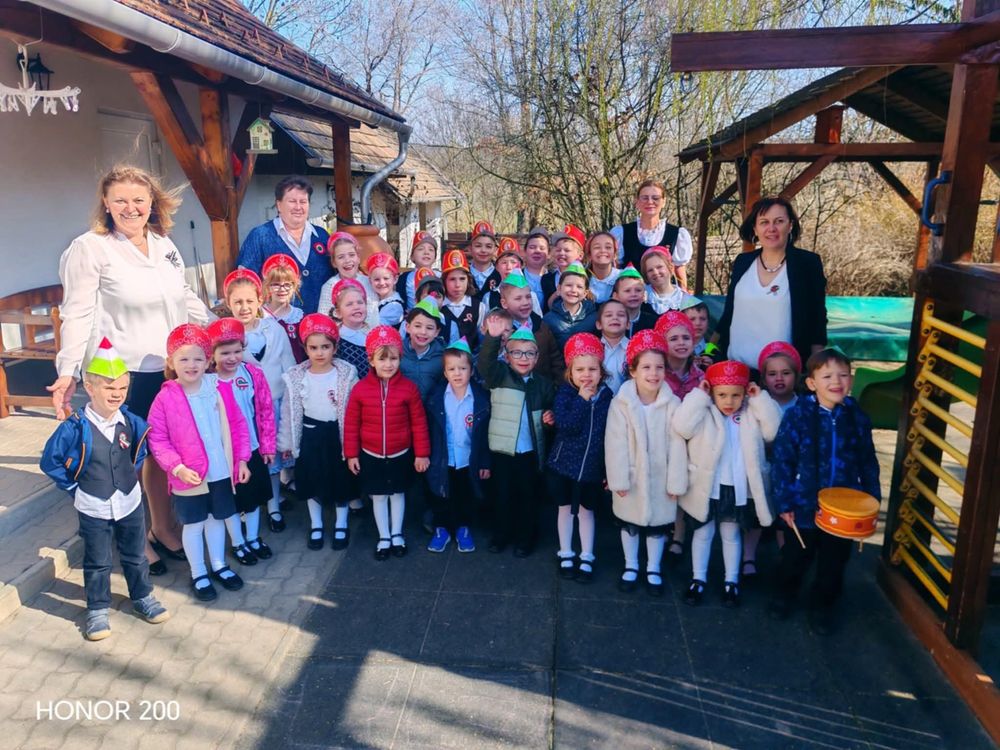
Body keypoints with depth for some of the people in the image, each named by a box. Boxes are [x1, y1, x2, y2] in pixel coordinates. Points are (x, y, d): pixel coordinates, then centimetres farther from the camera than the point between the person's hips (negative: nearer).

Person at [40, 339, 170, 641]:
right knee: (97, 563, 12)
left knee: (135, 556, 17)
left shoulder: (131, 422, -9)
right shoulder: (75, 427, -19)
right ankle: (98, 610, 28)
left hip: (129, 502, 3)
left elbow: (142, 447, 13)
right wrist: (74, 486, -5)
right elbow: (49, 461, -7)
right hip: (93, 508, -3)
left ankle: (142, 597, 35)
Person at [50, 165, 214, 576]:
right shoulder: (89, 248, -9)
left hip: (169, 370, 6)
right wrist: (68, 372, -20)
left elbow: (185, 298, 18)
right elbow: (78, 314, -13)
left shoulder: (164, 244, 9)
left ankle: (163, 528, 34)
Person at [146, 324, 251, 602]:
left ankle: (219, 565, 39)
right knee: (194, 525, 13)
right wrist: (177, 467, -20)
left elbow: (237, 425, 3)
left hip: (222, 472, 3)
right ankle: (198, 574, 31)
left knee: (217, 519, 20)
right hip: (189, 477, -3)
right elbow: (157, 440, -10)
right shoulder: (165, 399, -13)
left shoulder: (220, 390, -5)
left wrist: (242, 459, -1)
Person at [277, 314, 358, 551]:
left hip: (338, 433, -1)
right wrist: (286, 442, 5)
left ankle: (341, 525, 32)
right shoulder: (296, 377, -8)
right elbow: (289, 411, 0)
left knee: (341, 480, 12)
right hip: (311, 434, 2)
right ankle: (316, 525, 35)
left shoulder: (346, 374, -12)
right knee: (312, 481, 14)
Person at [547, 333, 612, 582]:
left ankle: (587, 558, 29)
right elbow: (565, 425, -27)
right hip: (564, 462, 0)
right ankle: (566, 555, 32)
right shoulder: (565, 392, -12)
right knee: (566, 509, 16)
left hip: (593, 465, 1)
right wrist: (582, 399, -27)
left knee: (587, 510, 15)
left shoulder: (606, 395, -7)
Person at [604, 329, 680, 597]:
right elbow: (615, 444, -13)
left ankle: (653, 570, 37)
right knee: (628, 523, 18)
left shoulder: (672, 404, -13)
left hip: (661, 478, 0)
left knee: (658, 524, 16)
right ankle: (631, 567, 39)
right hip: (631, 477, 0)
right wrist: (618, 479, -13)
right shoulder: (621, 402, -15)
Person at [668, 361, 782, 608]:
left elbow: (775, 431, -13)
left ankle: (731, 581, 33)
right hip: (706, 486, -2)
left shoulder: (752, 414, -3)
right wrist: (698, 396, -24)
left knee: (731, 535, 18)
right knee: (703, 533, 14)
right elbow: (682, 427, -28)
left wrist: (761, 399, -15)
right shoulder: (704, 412, -11)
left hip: (737, 488, 2)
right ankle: (698, 579, 28)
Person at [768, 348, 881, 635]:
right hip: (804, 504, -2)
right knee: (796, 557, 18)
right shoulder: (797, 415, -15)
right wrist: (784, 502, -11)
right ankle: (784, 595, 44)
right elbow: (781, 461, -12)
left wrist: (872, 500, 5)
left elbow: (868, 463, 5)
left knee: (834, 562, 17)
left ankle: (823, 607, 39)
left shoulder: (858, 417, -5)